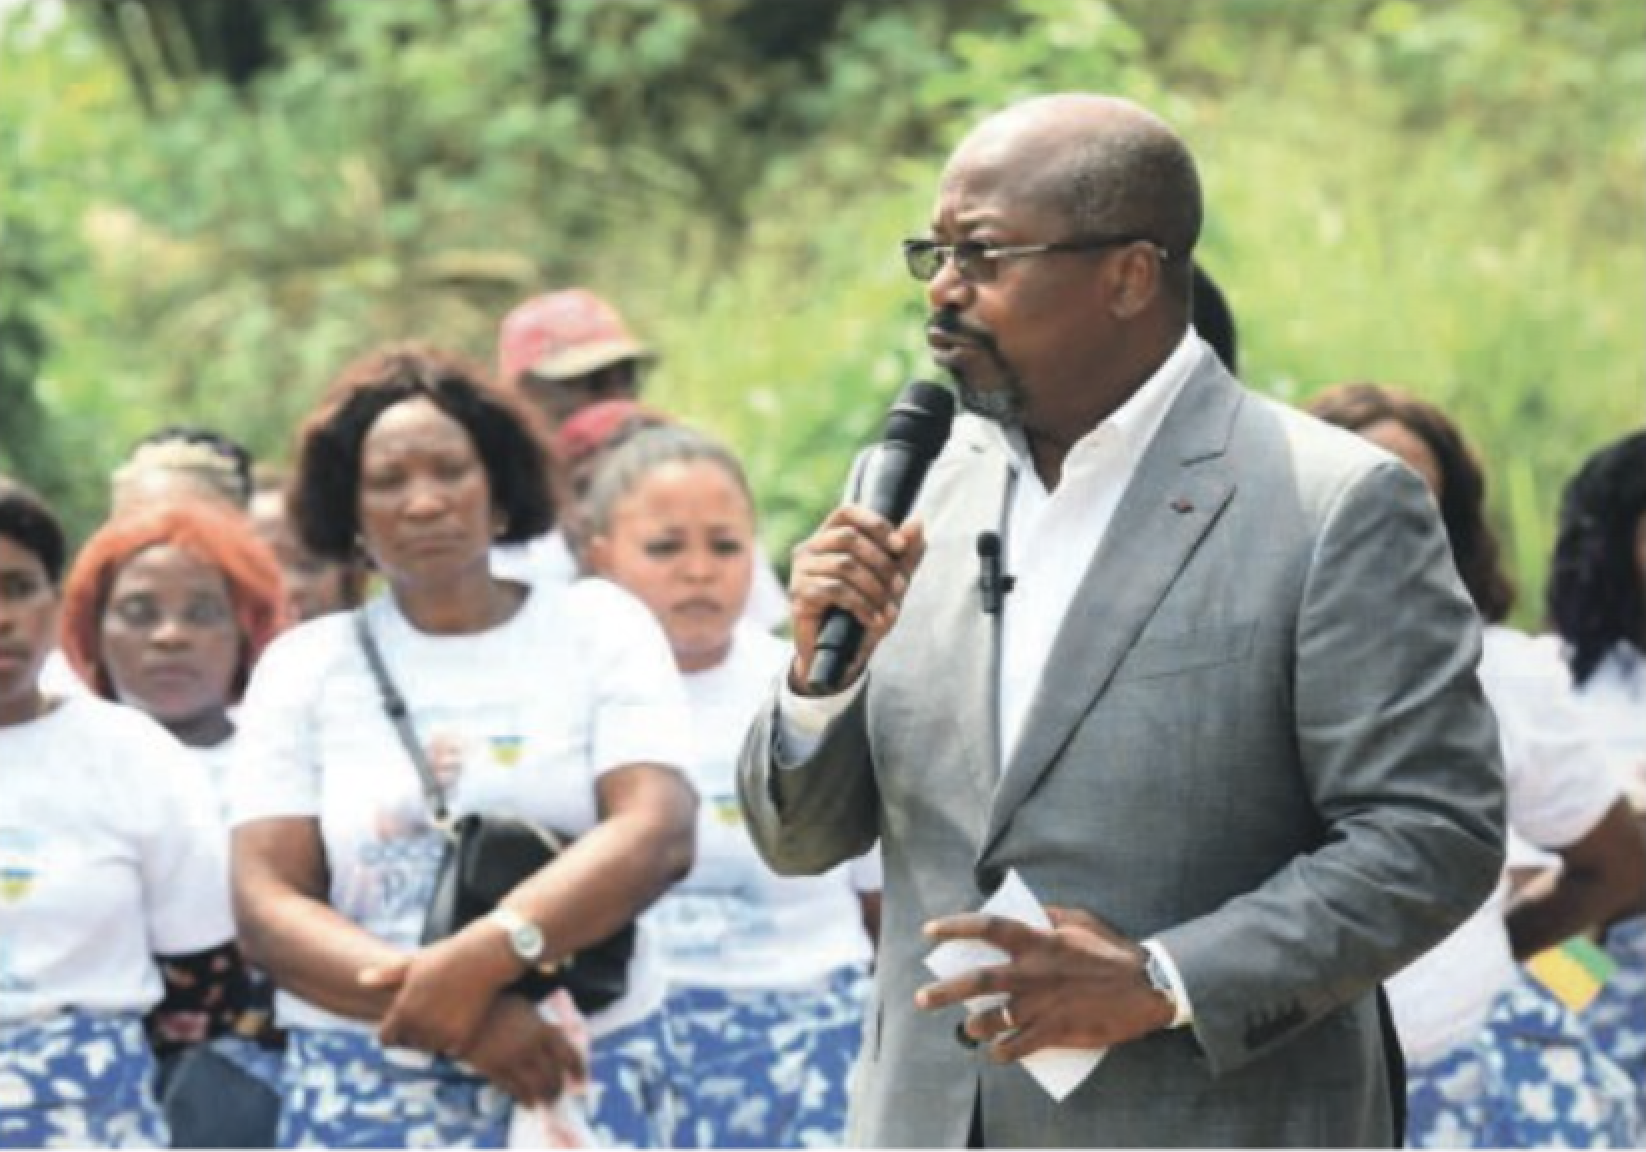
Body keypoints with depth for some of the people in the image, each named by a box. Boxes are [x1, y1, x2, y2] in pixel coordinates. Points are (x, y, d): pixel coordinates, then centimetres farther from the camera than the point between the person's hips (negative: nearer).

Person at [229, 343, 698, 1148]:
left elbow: (657, 834, -7)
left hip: (581, 1081, 0)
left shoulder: (599, 627, 8)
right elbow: (266, 906, 0)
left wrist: (481, 958, -21)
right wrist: (457, 1012, -16)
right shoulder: (304, 666, 9)